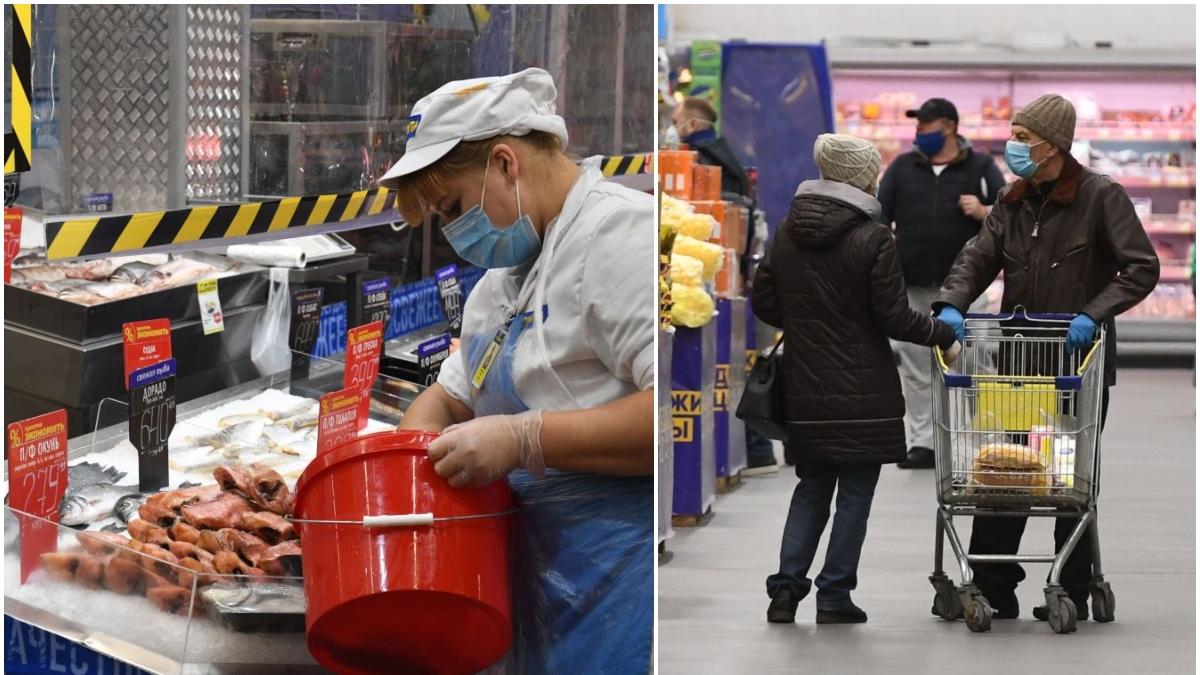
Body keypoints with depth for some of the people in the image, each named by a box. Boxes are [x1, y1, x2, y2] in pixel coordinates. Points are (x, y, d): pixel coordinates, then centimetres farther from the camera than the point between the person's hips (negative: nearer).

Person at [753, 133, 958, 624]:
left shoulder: (788, 232, 4)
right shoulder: (872, 239, -12)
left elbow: (765, 303, 10)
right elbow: (894, 318, -12)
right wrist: (945, 335, 2)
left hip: (805, 387, 5)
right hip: (863, 391, -5)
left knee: (811, 487, 16)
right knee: (855, 491, 6)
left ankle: (787, 585, 6)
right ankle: (834, 597, 7)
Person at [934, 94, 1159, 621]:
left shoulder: (1101, 197, -7)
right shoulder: (1012, 202, 10)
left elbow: (1142, 269, -11)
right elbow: (978, 256, 3)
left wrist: (1093, 314, -22)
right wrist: (951, 304, -16)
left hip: (1079, 360, -5)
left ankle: (1074, 592, 13)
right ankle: (993, 590, 6)